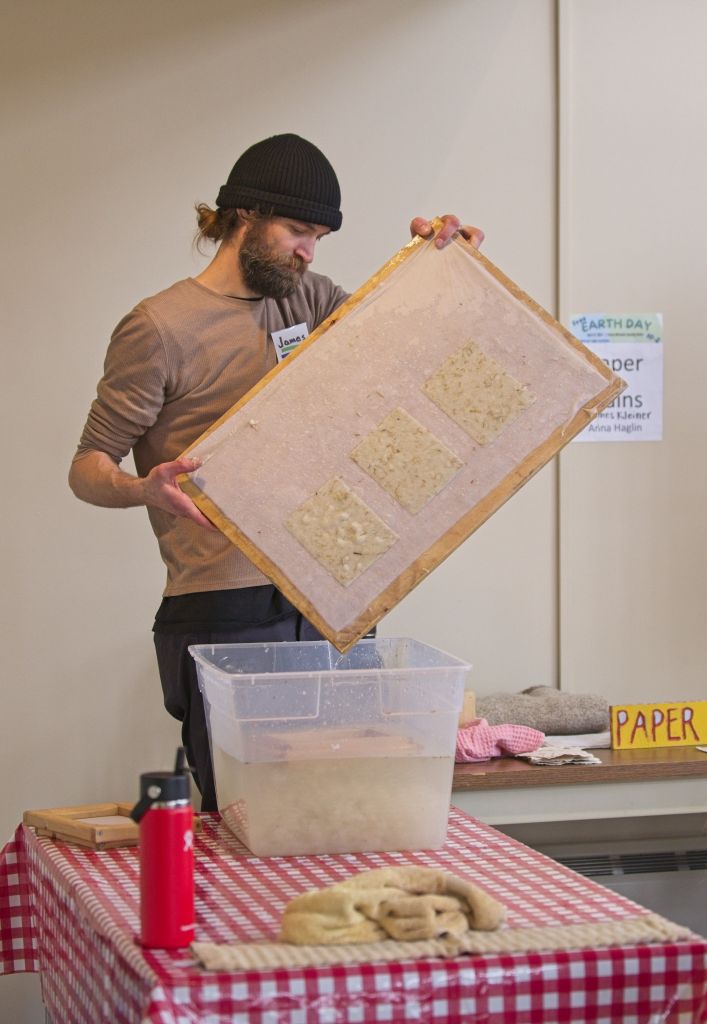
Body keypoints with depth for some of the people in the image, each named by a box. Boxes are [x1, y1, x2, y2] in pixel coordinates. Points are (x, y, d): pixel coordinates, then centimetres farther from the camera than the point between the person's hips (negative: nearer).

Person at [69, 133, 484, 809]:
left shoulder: (304, 299, 15)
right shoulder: (159, 328, -5)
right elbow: (88, 466, -6)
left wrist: (437, 259, 0)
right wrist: (143, 489, -28)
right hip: (222, 619, -6)